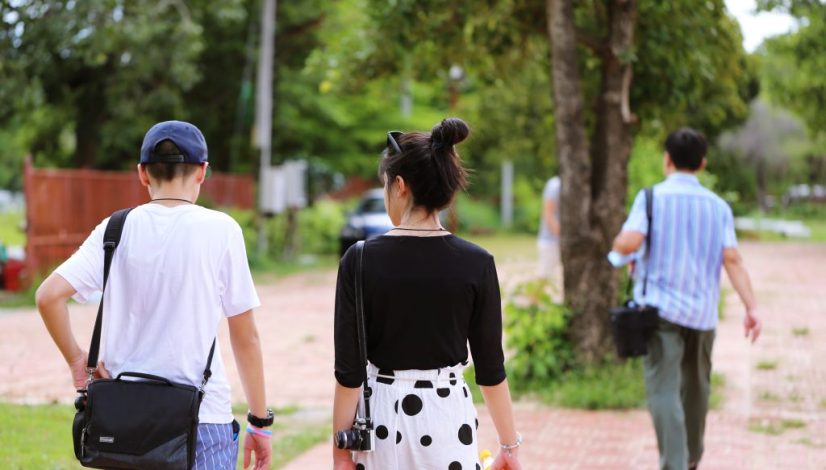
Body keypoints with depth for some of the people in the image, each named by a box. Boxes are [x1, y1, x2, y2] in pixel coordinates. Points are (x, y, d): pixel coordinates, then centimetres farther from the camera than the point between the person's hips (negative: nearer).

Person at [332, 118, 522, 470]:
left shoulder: (361, 260, -9)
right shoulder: (476, 264, -5)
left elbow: (348, 369, -8)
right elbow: (490, 367, -2)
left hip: (383, 415, 0)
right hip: (448, 417, 0)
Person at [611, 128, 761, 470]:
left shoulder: (652, 197, -3)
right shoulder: (718, 206, 6)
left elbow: (628, 243, -17)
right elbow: (732, 259, -4)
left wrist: (618, 249, 6)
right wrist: (751, 307, -7)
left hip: (661, 306, -4)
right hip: (703, 310, 4)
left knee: (664, 390, -8)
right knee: (696, 386, 21)